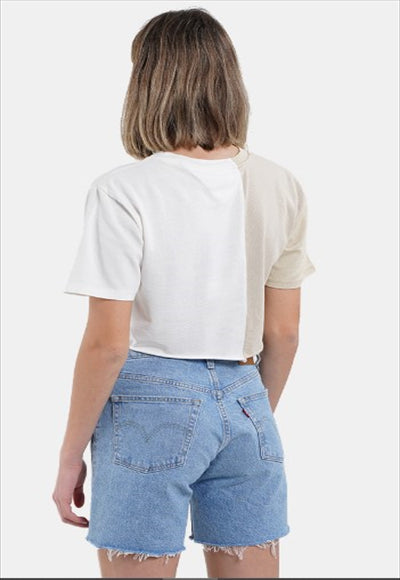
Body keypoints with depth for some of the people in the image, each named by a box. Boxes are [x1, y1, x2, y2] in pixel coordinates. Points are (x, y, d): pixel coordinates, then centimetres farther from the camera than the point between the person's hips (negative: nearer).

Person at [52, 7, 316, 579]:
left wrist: (70, 456, -2)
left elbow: (107, 343, -13)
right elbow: (283, 334, 7)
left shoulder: (124, 192, -13)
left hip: (152, 405, -4)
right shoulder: (281, 187, 2)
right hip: (244, 403, 5)